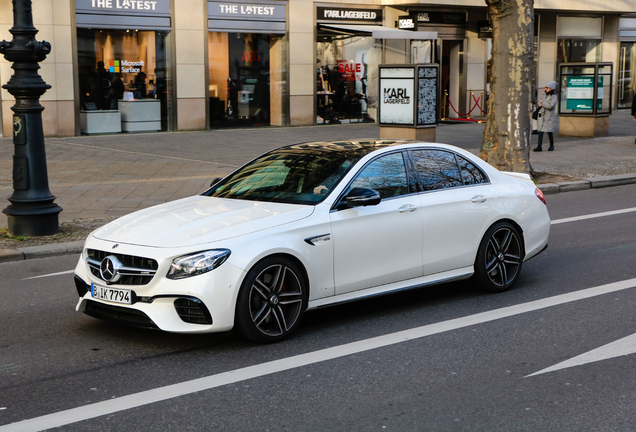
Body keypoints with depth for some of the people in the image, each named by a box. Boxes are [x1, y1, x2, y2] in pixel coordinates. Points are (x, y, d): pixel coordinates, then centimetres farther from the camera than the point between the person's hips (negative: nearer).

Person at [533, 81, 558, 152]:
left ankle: (551, 146, 20)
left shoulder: (554, 97, -9)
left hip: (549, 116, -6)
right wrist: (540, 104, -1)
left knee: (549, 131, 4)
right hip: (541, 115, 6)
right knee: (540, 131, -2)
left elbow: (550, 106, -21)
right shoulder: (546, 95, 14)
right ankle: (539, 146, -4)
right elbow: (540, 102, 22)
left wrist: (542, 103, -12)